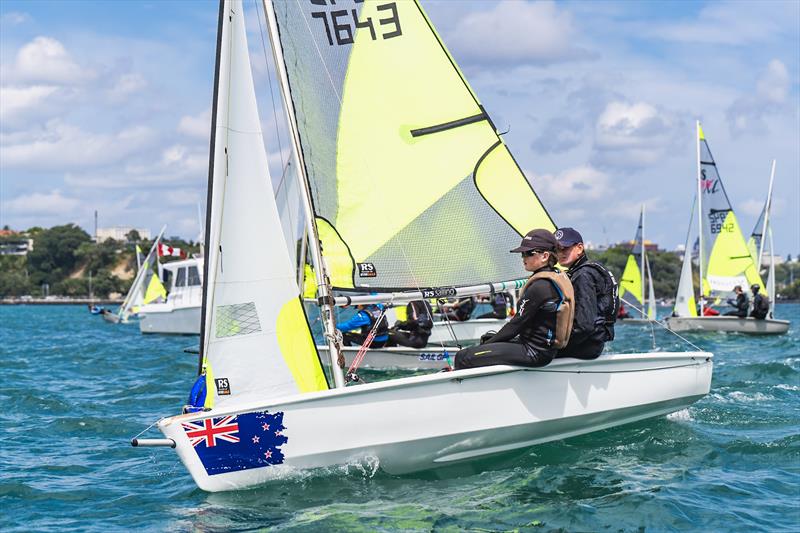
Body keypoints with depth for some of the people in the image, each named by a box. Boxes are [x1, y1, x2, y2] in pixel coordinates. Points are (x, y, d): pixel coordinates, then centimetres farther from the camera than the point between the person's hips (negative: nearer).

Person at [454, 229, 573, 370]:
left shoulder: (540, 286, -20)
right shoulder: (559, 278, 10)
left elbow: (518, 323, -15)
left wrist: (488, 342, -3)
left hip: (534, 353, -11)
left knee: (463, 357, -13)